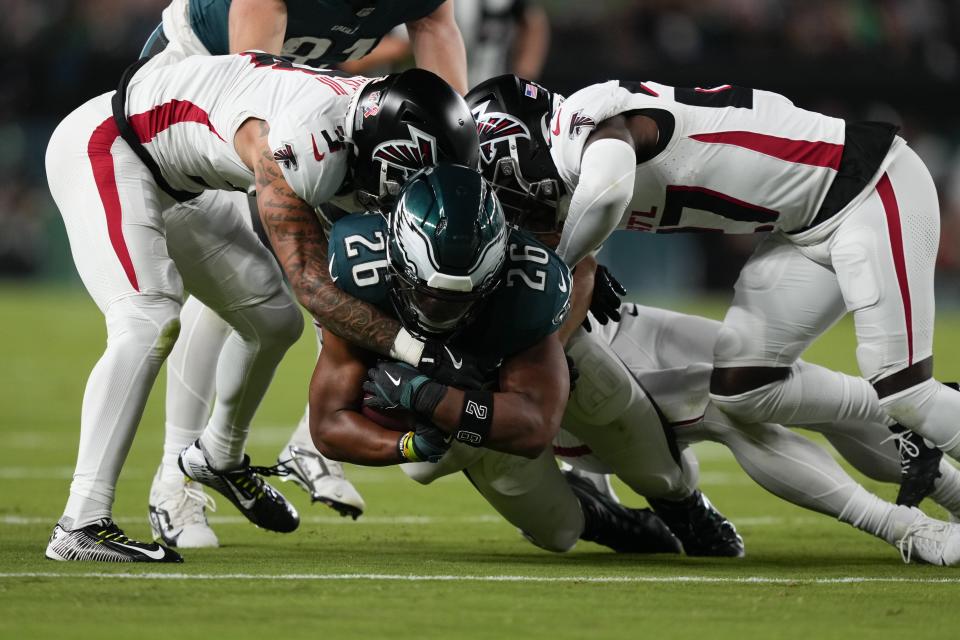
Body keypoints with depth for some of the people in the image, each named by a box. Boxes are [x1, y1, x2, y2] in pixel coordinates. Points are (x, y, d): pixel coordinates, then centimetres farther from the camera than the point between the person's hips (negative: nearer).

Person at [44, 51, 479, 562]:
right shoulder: (298, 147, -34)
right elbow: (312, 285, -29)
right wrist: (421, 351, -31)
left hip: (173, 183, 10)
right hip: (105, 149, -10)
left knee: (273, 320, 11)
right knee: (149, 324, -26)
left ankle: (219, 458, 37)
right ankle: (81, 526, -29)